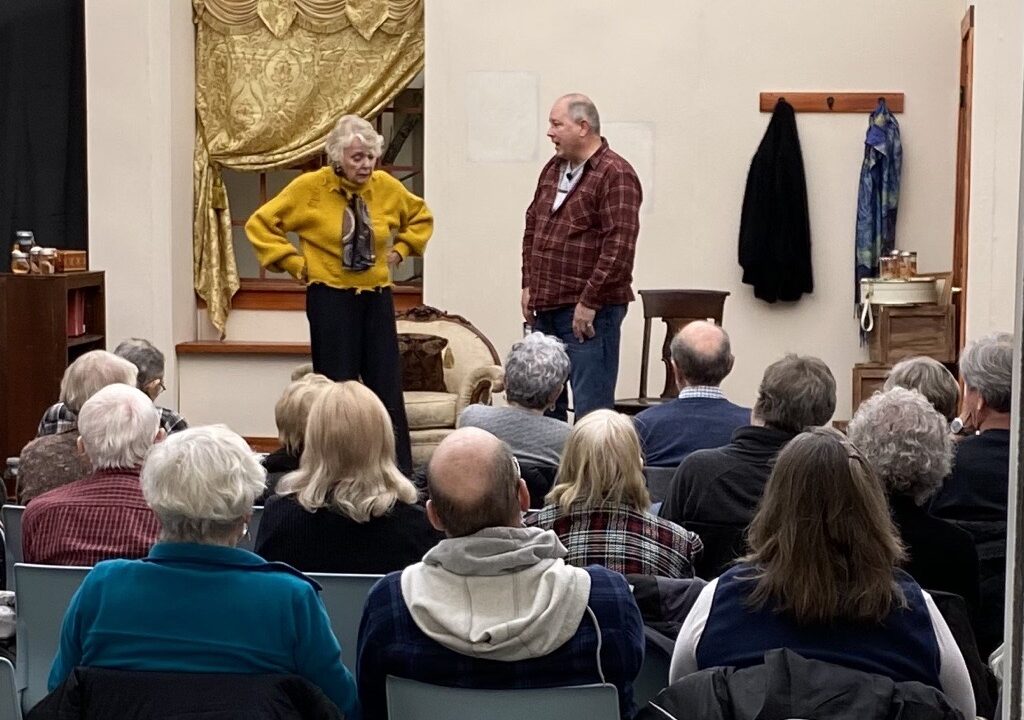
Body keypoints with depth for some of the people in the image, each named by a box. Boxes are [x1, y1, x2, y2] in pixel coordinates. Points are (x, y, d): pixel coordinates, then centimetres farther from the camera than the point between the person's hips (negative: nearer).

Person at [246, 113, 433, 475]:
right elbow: (260, 224, -3)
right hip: (330, 299, -3)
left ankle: (401, 470, 9)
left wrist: (400, 249, 8)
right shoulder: (310, 187, -8)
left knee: (388, 386, 4)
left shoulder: (386, 186, 2)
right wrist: (294, 263, -6)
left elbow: (421, 216, 21)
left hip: (377, 297, 3)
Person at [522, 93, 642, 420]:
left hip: (588, 311, -9)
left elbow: (619, 246, -19)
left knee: (591, 406, -6)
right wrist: (529, 285, 13)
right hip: (546, 308, 9)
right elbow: (532, 226, 22)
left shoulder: (615, 175, -12)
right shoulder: (553, 169, 14)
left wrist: (589, 302, -20)